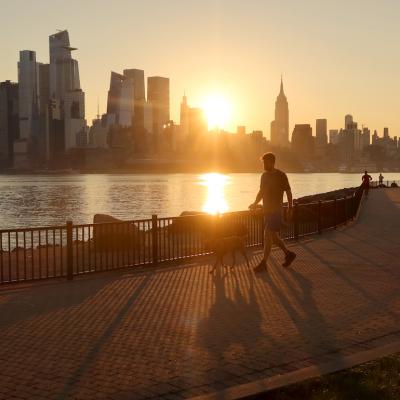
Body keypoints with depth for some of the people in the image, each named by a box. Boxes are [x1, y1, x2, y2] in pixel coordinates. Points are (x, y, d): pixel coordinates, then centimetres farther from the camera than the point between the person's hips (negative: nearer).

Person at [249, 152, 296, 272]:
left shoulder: (281, 176, -10)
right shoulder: (264, 176, 10)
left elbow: (288, 192, -6)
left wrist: (290, 208, -7)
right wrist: (255, 203, 10)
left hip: (276, 211, -7)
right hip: (267, 210, 7)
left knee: (267, 236, -9)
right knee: (273, 237, 14)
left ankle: (264, 263, -4)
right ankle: (289, 254, 32)